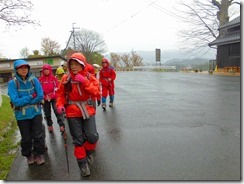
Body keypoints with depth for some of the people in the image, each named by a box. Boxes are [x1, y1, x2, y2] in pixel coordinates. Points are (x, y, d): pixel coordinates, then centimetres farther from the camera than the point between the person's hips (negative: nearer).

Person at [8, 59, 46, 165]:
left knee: (39, 135, 6)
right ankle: (29, 155, 38)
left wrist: (24, 100, -14)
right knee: (26, 138, 14)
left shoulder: (34, 80, -7)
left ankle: (38, 154, 29)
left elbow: (40, 96, -13)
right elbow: (16, 101, -19)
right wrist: (31, 96, -14)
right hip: (22, 116, -1)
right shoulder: (12, 83, -12)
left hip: (36, 113, 1)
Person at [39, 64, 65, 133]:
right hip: (45, 99, 2)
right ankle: (50, 125, 26)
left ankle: (61, 125, -8)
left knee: (57, 111, -13)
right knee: (47, 113, 10)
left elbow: (57, 88, -4)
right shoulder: (41, 79, 1)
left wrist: (52, 96, -12)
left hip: (54, 98, -2)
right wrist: (44, 97, -9)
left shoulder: (53, 78, -1)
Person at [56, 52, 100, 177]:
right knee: (78, 140, 7)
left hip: (87, 110, 0)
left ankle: (89, 151, 28)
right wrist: (60, 105, -10)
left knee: (92, 136, -7)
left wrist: (84, 81, -22)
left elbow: (96, 92, -16)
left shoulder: (89, 77, -3)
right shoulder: (66, 78, -1)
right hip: (73, 112, 0)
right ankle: (82, 163, 27)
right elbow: (60, 93, 6)